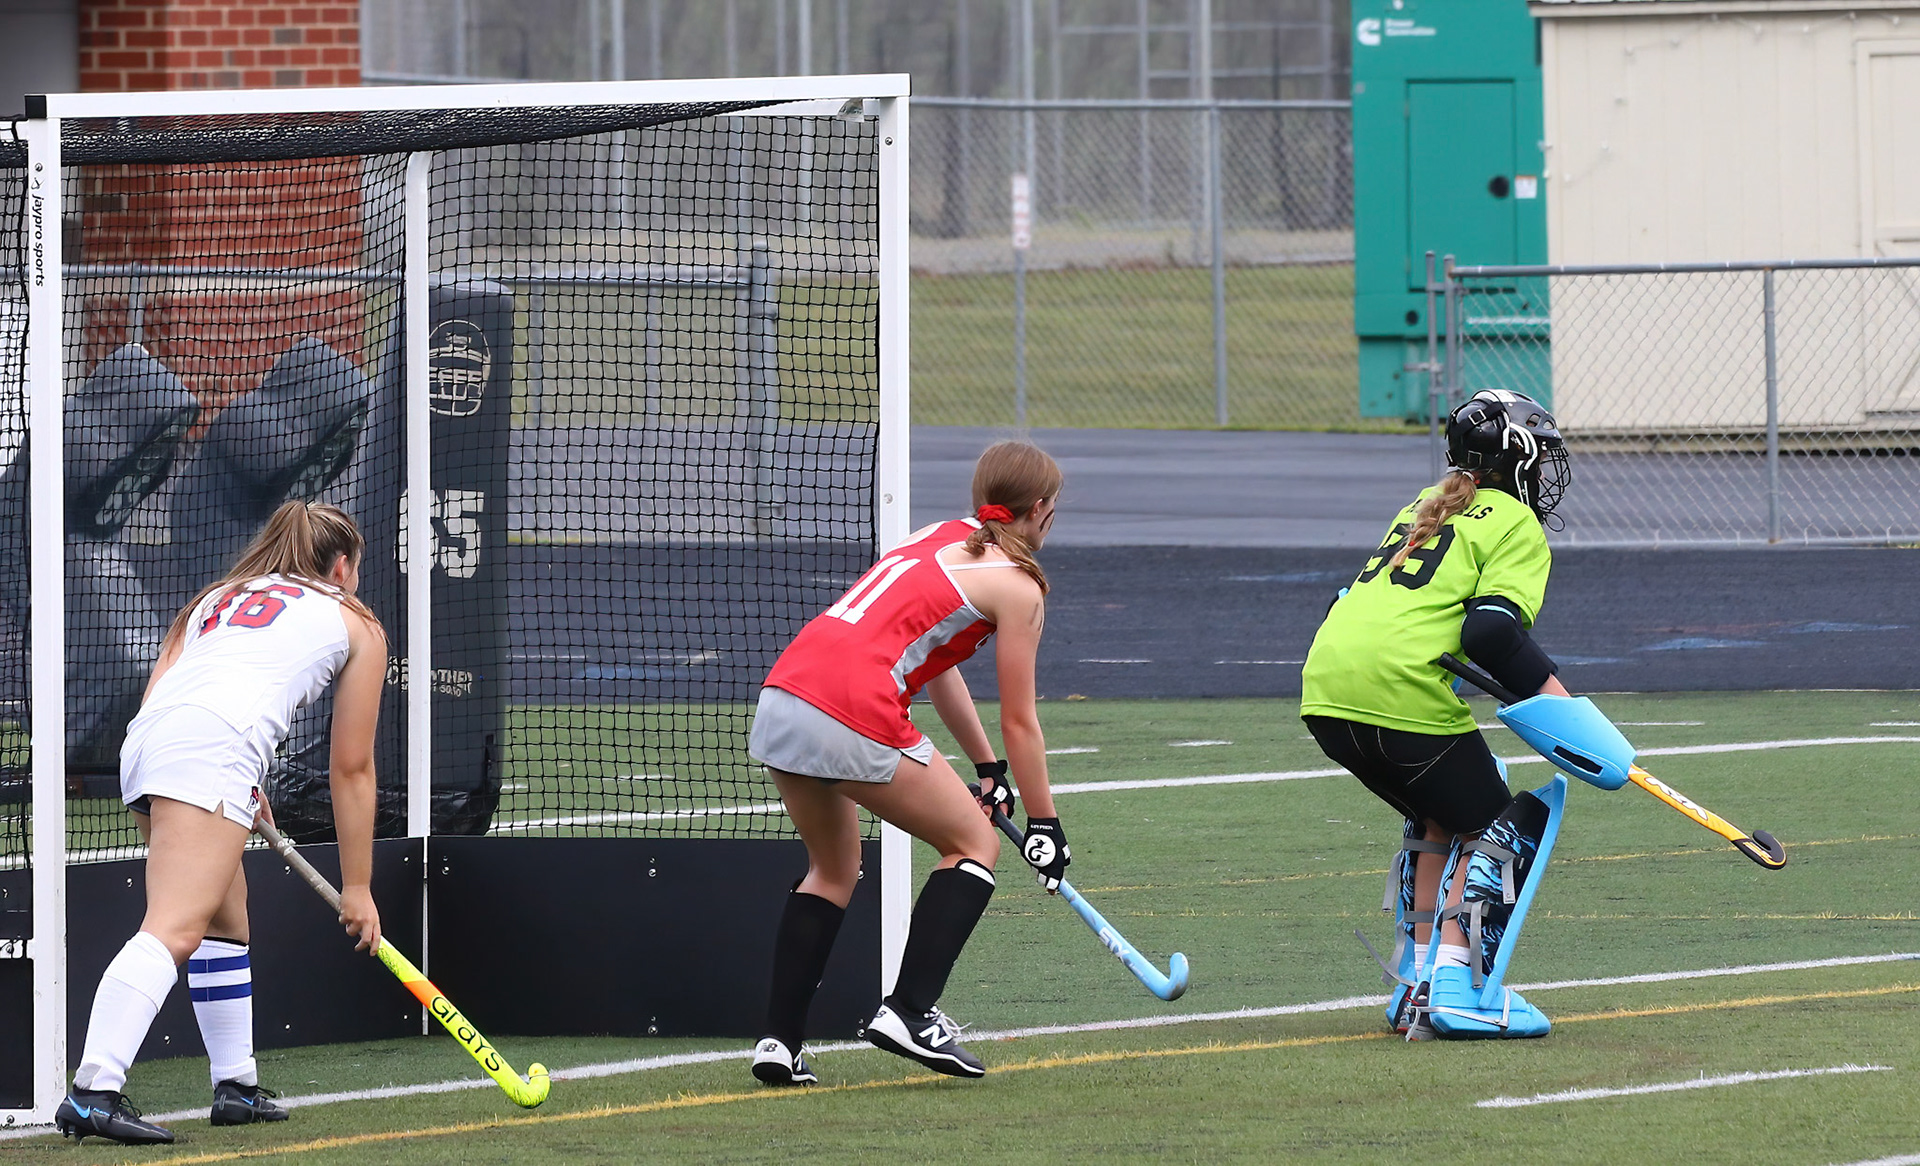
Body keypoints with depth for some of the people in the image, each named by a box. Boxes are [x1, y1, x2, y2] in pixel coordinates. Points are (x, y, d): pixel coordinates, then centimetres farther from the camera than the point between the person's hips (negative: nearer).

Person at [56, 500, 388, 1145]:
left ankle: (237, 1088, 26)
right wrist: (356, 886, 30)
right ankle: (93, 1092, -33)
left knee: (226, 922, 22)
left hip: (145, 738, 7)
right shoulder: (356, 625, 24)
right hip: (216, 748, -7)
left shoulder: (216, 598, 35)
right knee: (174, 930, -18)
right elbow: (352, 769, 24)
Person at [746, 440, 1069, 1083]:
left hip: (783, 691, 7)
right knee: (975, 845, 12)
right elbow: (1019, 722, 8)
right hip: (855, 716, -7)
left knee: (834, 866, 26)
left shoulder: (941, 537, 26)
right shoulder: (1015, 584, 5)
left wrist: (987, 769, 41)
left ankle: (780, 1040, 17)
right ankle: (910, 1011, 1)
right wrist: (1045, 824, 19)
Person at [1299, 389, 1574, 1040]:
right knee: (1490, 829, 9)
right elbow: (1492, 632, -14)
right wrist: (1563, 708, -14)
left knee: (1439, 820, 25)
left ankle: (1417, 982, 21)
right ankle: (1450, 976, -6)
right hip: (1404, 692, -8)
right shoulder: (1517, 527, 2)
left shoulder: (1426, 507, 26)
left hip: (1325, 690, 8)